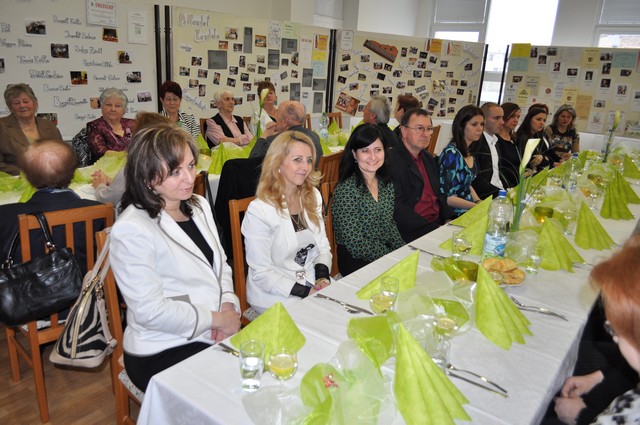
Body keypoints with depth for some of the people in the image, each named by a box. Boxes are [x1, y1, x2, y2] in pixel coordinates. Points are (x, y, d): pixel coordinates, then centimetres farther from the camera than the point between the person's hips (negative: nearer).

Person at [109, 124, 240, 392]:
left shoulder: (199, 205, 8)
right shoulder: (131, 230, -17)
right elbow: (149, 310, -18)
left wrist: (229, 307, -6)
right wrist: (217, 319, -13)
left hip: (214, 335, 7)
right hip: (162, 352, -6)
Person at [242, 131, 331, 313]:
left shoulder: (313, 196, 6)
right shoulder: (259, 211, -17)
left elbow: (323, 246, 10)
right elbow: (261, 273, -14)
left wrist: (322, 279, -8)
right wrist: (306, 292, -19)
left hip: (314, 284, 7)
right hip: (275, 294, -6)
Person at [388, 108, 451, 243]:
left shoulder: (428, 158, 16)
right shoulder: (392, 162, -13)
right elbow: (397, 209, -18)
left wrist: (448, 220, 2)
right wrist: (434, 229, -21)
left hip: (438, 223, 8)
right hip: (412, 231, -8)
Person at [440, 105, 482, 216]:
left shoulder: (467, 151, 8)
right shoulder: (452, 154, -16)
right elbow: (447, 197, -17)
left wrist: (479, 202, 2)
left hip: (469, 210, 8)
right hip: (454, 214, -8)